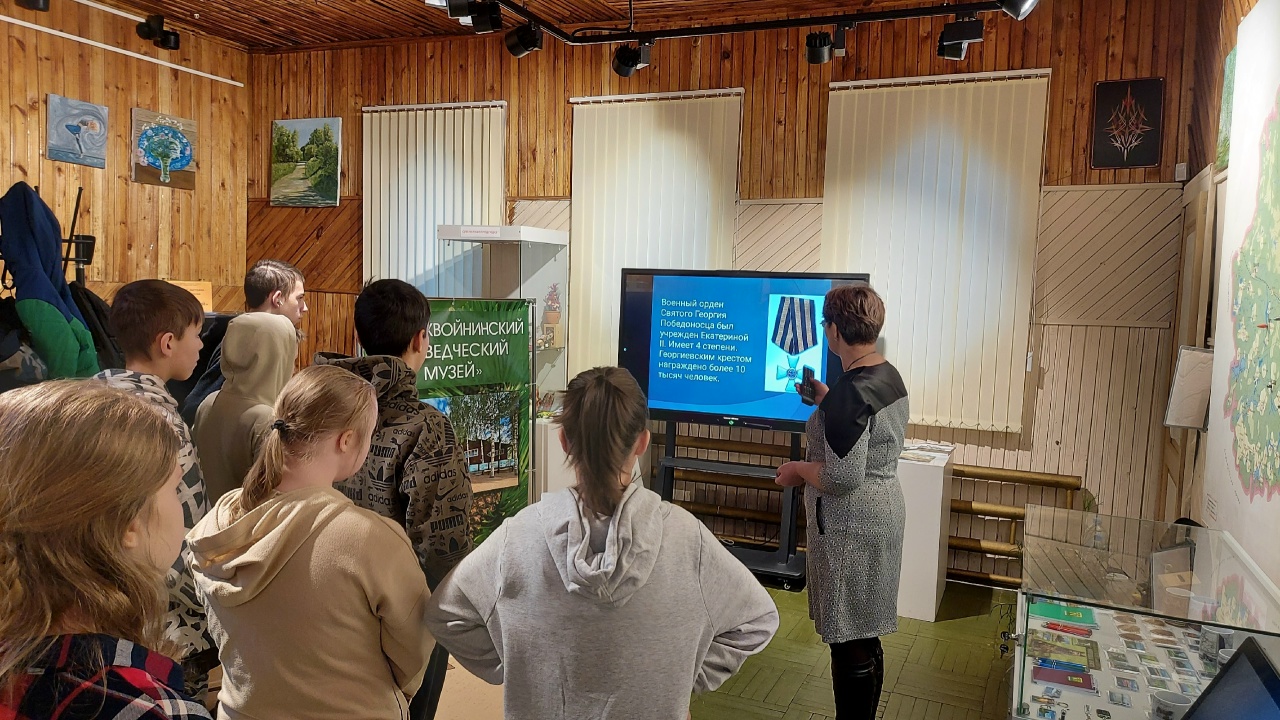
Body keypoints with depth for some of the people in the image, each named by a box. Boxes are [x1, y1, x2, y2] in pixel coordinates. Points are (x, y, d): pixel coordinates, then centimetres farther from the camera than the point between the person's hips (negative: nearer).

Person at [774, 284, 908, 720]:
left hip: (851, 524, -10)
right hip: (884, 510, 10)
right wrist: (825, 398, 24)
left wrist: (799, 470, -10)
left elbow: (842, 478, -26)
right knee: (866, 638, 21)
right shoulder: (889, 376, 6)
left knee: (849, 643, 2)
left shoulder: (849, 392, -24)